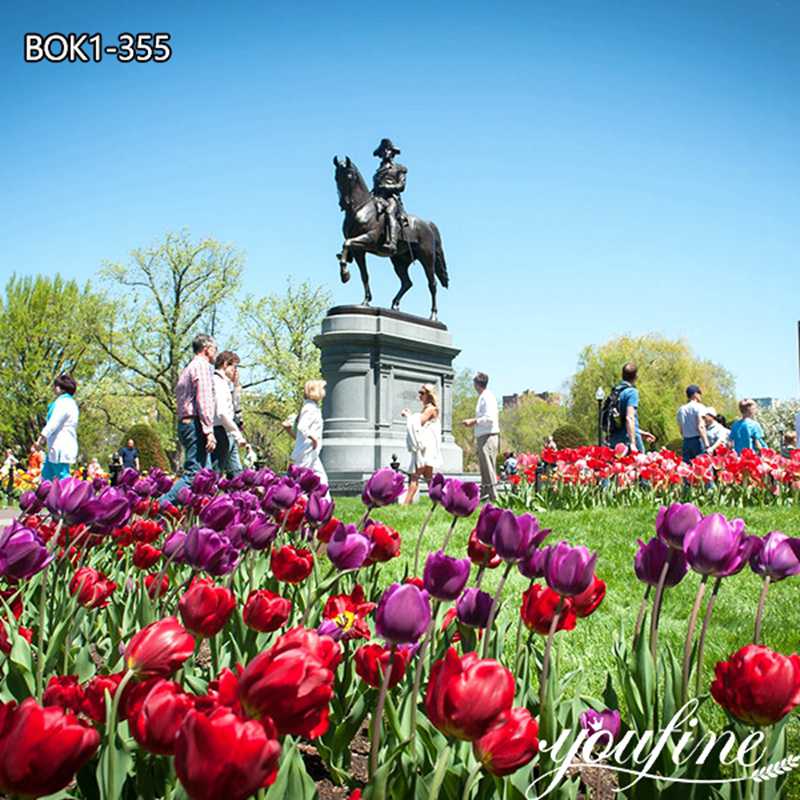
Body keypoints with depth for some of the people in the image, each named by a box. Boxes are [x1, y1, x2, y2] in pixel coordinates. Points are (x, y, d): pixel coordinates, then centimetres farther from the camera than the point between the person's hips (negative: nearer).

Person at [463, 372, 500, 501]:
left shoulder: (487, 397, -13)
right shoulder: (483, 397, 17)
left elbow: (489, 418, -21)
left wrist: (473, 421, -14)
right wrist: (474, 423, 16)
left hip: (488, 437, -10)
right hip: (483, 437, 10)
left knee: (489, 468, -9)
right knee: (484, 468, 15)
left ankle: (494, 497, -7)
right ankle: (484, 494, 22)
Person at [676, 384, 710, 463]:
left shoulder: (681, 409, 14)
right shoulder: (699, 407, -4)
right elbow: (700, 427, -14)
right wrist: (707, 445, -18)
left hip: (686, 442, 6)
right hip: (698, 440, -6)